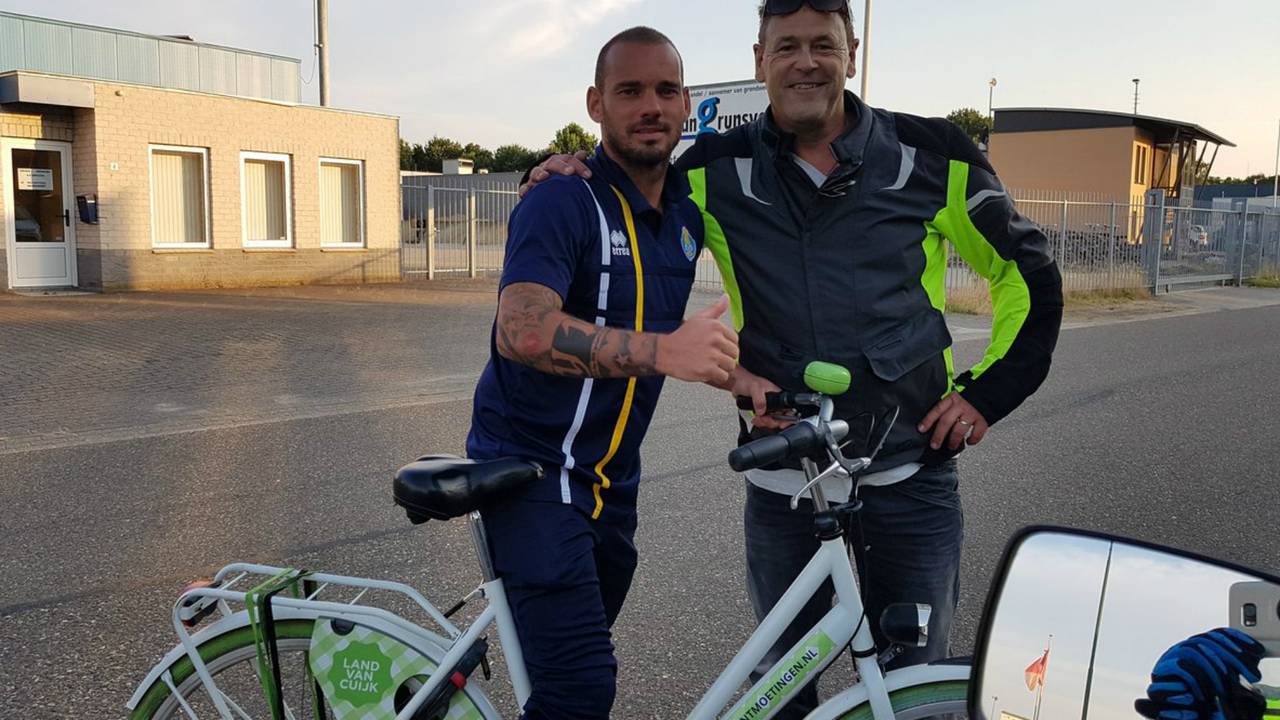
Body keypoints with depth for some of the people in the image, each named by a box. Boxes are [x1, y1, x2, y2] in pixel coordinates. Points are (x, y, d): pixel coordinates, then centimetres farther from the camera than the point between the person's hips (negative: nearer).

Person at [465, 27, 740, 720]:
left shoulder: (687, 216, 7)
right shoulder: (561, 204, -16)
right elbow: (522, 332, -32)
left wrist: (740, 379, 6)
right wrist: (661, 351, -43)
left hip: (611, 476, 7)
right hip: (532, 470, -7)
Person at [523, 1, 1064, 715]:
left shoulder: (932, 154, -2)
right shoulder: (718, 172, 0)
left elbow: (1029, 272, 7)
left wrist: (989, 391, 1)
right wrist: (572, 178, -9)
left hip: (912, 471, 0)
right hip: (784, 479, 1)